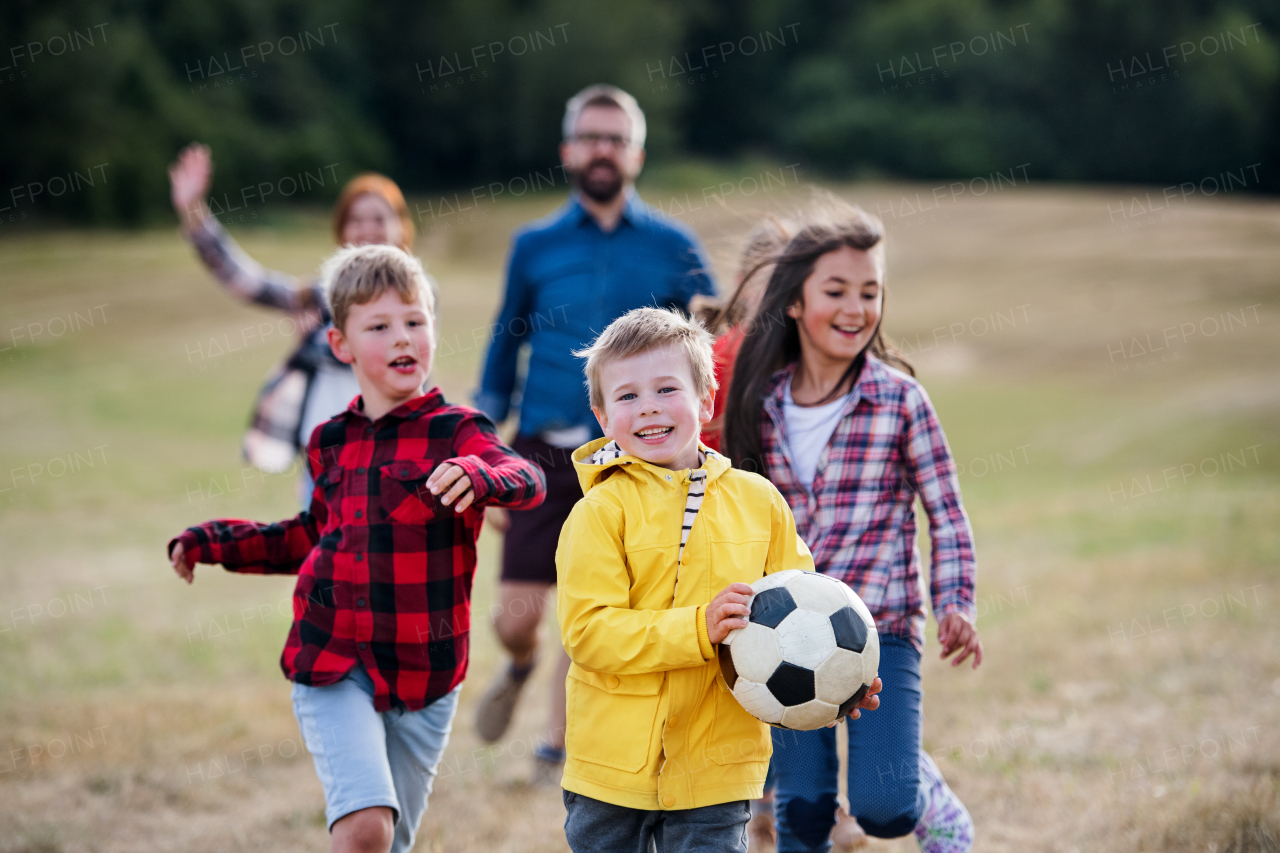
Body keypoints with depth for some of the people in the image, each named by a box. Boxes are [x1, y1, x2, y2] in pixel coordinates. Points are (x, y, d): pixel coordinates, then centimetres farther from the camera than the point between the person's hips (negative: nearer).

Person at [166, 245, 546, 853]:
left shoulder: (455, 431, -6)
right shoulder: (331, 442, 7)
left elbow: (528, 481, -26)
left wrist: (476, 479, -48)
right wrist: (210, 541, 20)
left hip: (423, 672, -1)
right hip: (333, 663, 1)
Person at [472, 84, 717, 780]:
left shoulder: (674, 249, 3)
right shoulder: (535, 245, 6)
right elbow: (506, 346, 13)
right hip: (544, 451, 1)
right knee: (517, 614, -3)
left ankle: (556, 750, 15)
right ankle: (520, 667, 32)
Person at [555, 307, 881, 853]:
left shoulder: (758, 501, 3)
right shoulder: (599, 513, -8)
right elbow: (588, 631, -16)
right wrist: (699, 630, -25)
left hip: (717, 762, 2)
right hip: (613, 763, -1)